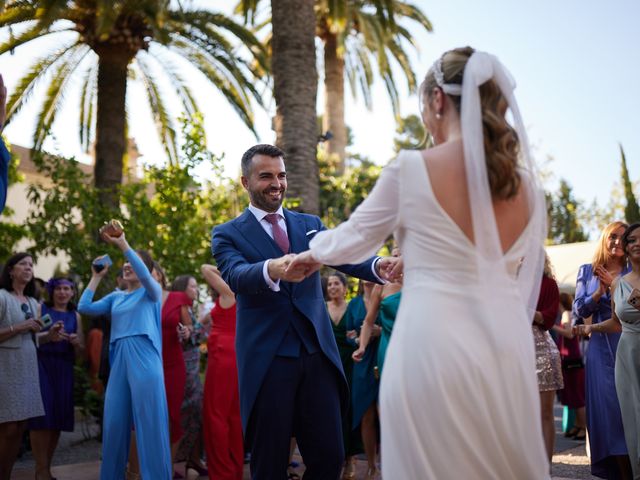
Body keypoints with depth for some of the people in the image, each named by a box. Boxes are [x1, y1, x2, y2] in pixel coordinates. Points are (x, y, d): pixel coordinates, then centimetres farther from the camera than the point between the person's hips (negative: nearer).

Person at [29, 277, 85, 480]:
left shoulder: (75, 316, 15)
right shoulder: (41, 308, 4)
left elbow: (81, 351, 15)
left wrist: (75, 342, -6)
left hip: (64, 369, 4)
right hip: (41, 365, -4)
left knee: (58, 417, 2)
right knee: (42, 415, -11)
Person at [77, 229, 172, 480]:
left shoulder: (152, 292, 6)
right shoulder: (116, 297, 19)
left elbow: (144, 274, -16)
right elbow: (84, 308, 10)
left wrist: (123, 245, -17)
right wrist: (96, 277, 12)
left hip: (144, 360, -5)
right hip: (119, 361, 5)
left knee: (150, 423, -6)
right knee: (114, 422, 6)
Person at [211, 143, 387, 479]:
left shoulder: (309, 224, 15)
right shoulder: (228, 234, 4)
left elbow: (343, 257, -2)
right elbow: (235, 275, -17)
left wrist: (378, 265, -25)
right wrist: (272, 270, -40)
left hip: (317, 353, 3)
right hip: (267, 359, -3)